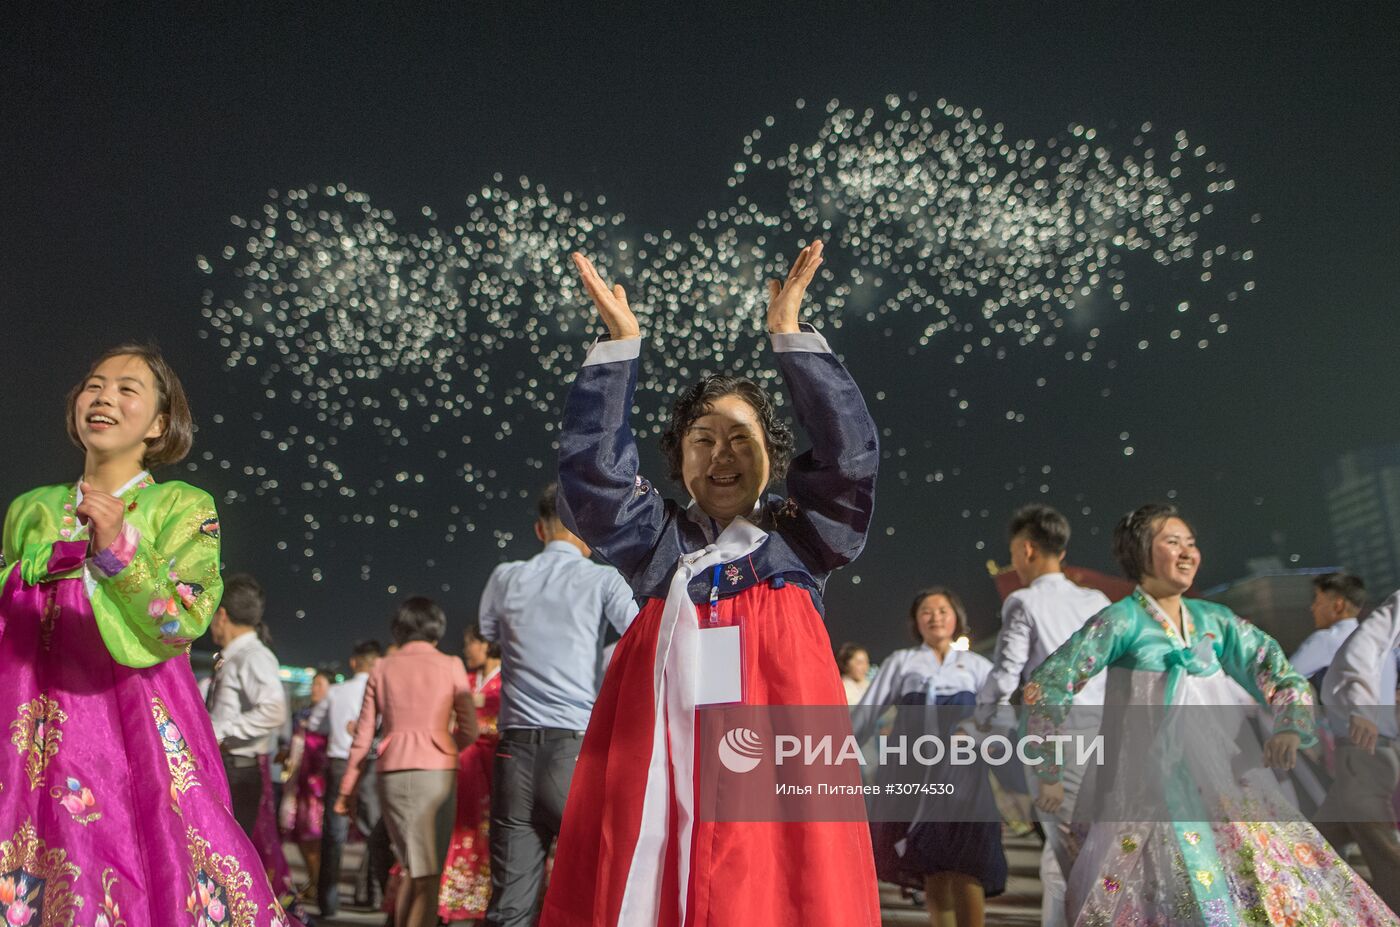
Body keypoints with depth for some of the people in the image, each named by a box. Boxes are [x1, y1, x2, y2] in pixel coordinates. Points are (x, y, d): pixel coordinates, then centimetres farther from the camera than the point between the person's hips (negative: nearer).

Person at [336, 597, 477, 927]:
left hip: (391, 773, 3)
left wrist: (347, 790, 16)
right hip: (436, 772, -3)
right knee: (428, 874, 2)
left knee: (414, 869, 19)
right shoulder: (451, 666, 3)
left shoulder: (381, 669, 10)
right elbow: (469, 731, 1)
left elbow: (363, 736, 8)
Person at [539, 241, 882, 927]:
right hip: (657, 765, 1)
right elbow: (589, 470, 5)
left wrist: (788, 332, 1)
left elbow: (850, 453, 1)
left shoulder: (799, 535, 14)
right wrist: (620, 343, 4)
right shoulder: (658, 541, 16)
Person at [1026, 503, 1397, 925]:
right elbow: (1047, 685, -8)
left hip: (1227, 785, 5)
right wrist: (1050, 772, -6)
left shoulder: (1215, 620, 9)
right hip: (1155, 791, -5)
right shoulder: (1122, 620, -6)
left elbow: (1281, 673, 15)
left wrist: (1289, 727, -5)